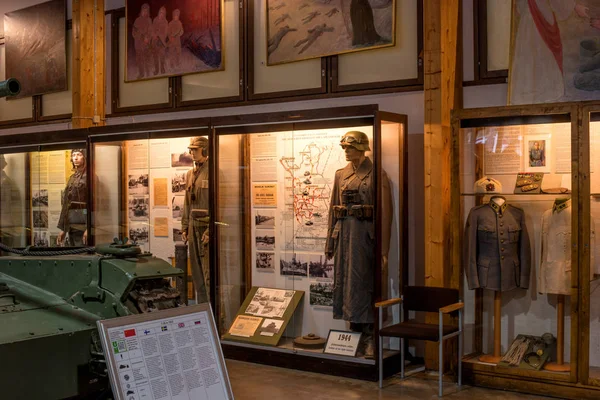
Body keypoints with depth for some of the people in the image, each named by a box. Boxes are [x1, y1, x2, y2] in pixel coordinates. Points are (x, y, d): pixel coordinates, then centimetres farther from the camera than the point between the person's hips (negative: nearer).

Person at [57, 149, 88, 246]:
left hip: (83, 222, -7)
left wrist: (88, 227, -22)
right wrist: (63, 229, 12)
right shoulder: (72, 177, 18)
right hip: (71, 223, 7)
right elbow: (66, 203, 17)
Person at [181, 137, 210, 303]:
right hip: (194, 225, 8)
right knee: (196, 269, 11)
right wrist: (184, 227, 14)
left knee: (209, 270, -7)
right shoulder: (190, 174, 14)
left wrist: (210, 230, -18)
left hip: (207, 226, -8)